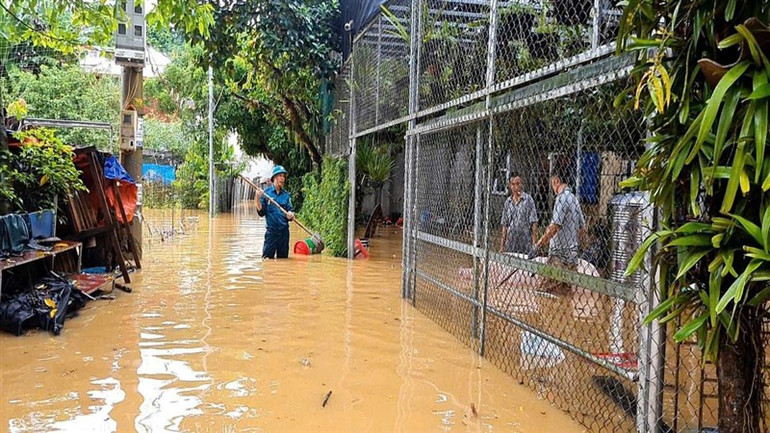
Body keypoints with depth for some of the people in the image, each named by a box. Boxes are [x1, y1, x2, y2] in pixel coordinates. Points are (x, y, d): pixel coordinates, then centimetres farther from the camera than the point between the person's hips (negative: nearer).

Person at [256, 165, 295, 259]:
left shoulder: (286, 194, 8)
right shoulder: (266, 193, 0)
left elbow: (290, 209, 6)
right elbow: (261, 212, -2)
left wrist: (290, 215, -17)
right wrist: (258, 198, -16)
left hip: (284, 231, 3)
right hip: (271, 231, -3)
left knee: (283, 258, 9)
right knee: (267, 258, -7)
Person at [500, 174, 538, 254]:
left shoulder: (528, 199, -2)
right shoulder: (507, 202, 10)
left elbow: (533, 222, -4)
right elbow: (505, 225, 12)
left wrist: (534, 242, -11)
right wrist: (502, 245, 8)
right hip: (511, 243, 4)